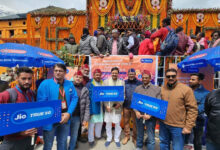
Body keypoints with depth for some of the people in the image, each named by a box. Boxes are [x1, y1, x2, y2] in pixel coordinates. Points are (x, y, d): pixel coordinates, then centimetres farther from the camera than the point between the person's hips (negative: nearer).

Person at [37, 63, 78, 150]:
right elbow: (41, 101, -14)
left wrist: (68, 113, -14)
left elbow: (74, 98, -1)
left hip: (65, 118, 3)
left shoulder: (70, 84, 3)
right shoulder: (45, 84, -9)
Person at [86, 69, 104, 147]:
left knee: (100, 121, 17)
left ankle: (98, 135, 40)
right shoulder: (89, 84, -7)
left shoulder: (103, 84, 9)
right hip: (93, 106, -5)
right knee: (92, 122, 3)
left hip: (101, 106, 5)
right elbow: (88, 96, -12)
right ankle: (91, 139, 20)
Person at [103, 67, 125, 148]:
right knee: (108, 123, 11)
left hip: (117, 106, 0)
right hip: (108, 106, 0)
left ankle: (117, 139, 30)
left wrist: (120, 104, -14)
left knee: (117, 123, 10)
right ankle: (109, 139, 32)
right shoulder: (106, 81, 2)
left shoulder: (122, 82, 3)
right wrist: (106, 105, -10)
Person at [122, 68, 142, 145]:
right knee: (126, 121, 13)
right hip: (126, 106, 2)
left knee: (135, 122, 10)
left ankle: (135, 137, 29)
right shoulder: (124, 82, 3)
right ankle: (126, 136, 31)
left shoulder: (139, 83, -4)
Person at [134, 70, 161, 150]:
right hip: (139, 115, 3)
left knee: (151, 138, 6)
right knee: (140, 135, 20)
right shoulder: (137, 88, 3)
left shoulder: (157, 89, -4)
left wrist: (150, 115, -17)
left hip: (150, 117, -2)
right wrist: (136, 111, -12)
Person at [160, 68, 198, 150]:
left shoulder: (186, 89, -12)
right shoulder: (162, 89, 1)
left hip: (178, 126, -4)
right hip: (163, 124, 4)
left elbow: (192, 109, -11)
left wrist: (188, 126, -12)